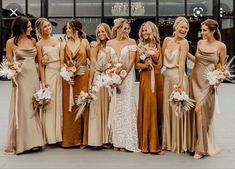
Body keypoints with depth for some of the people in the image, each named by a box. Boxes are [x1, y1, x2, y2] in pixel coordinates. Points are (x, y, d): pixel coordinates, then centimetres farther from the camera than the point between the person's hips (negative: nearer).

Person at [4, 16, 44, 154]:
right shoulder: (11, 42, -1)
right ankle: (23, 141, 3)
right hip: (20, 78, -4)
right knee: (22, 109, -3)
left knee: (34, 109, 6)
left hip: (34, 77, 4)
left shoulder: (33, 41, 10)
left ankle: (34, 140, 13)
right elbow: (9, 62, 0)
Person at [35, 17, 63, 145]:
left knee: (61, 103, 6)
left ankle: (60, 134, 14)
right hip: (50, 73, -4)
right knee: (50, 104, -1)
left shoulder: (57, 39, 12)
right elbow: (41, 65, -3)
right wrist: (43, 82, -9)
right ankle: (51, 136, 6)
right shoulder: (39, 44, 0)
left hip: (62, 73, 4)